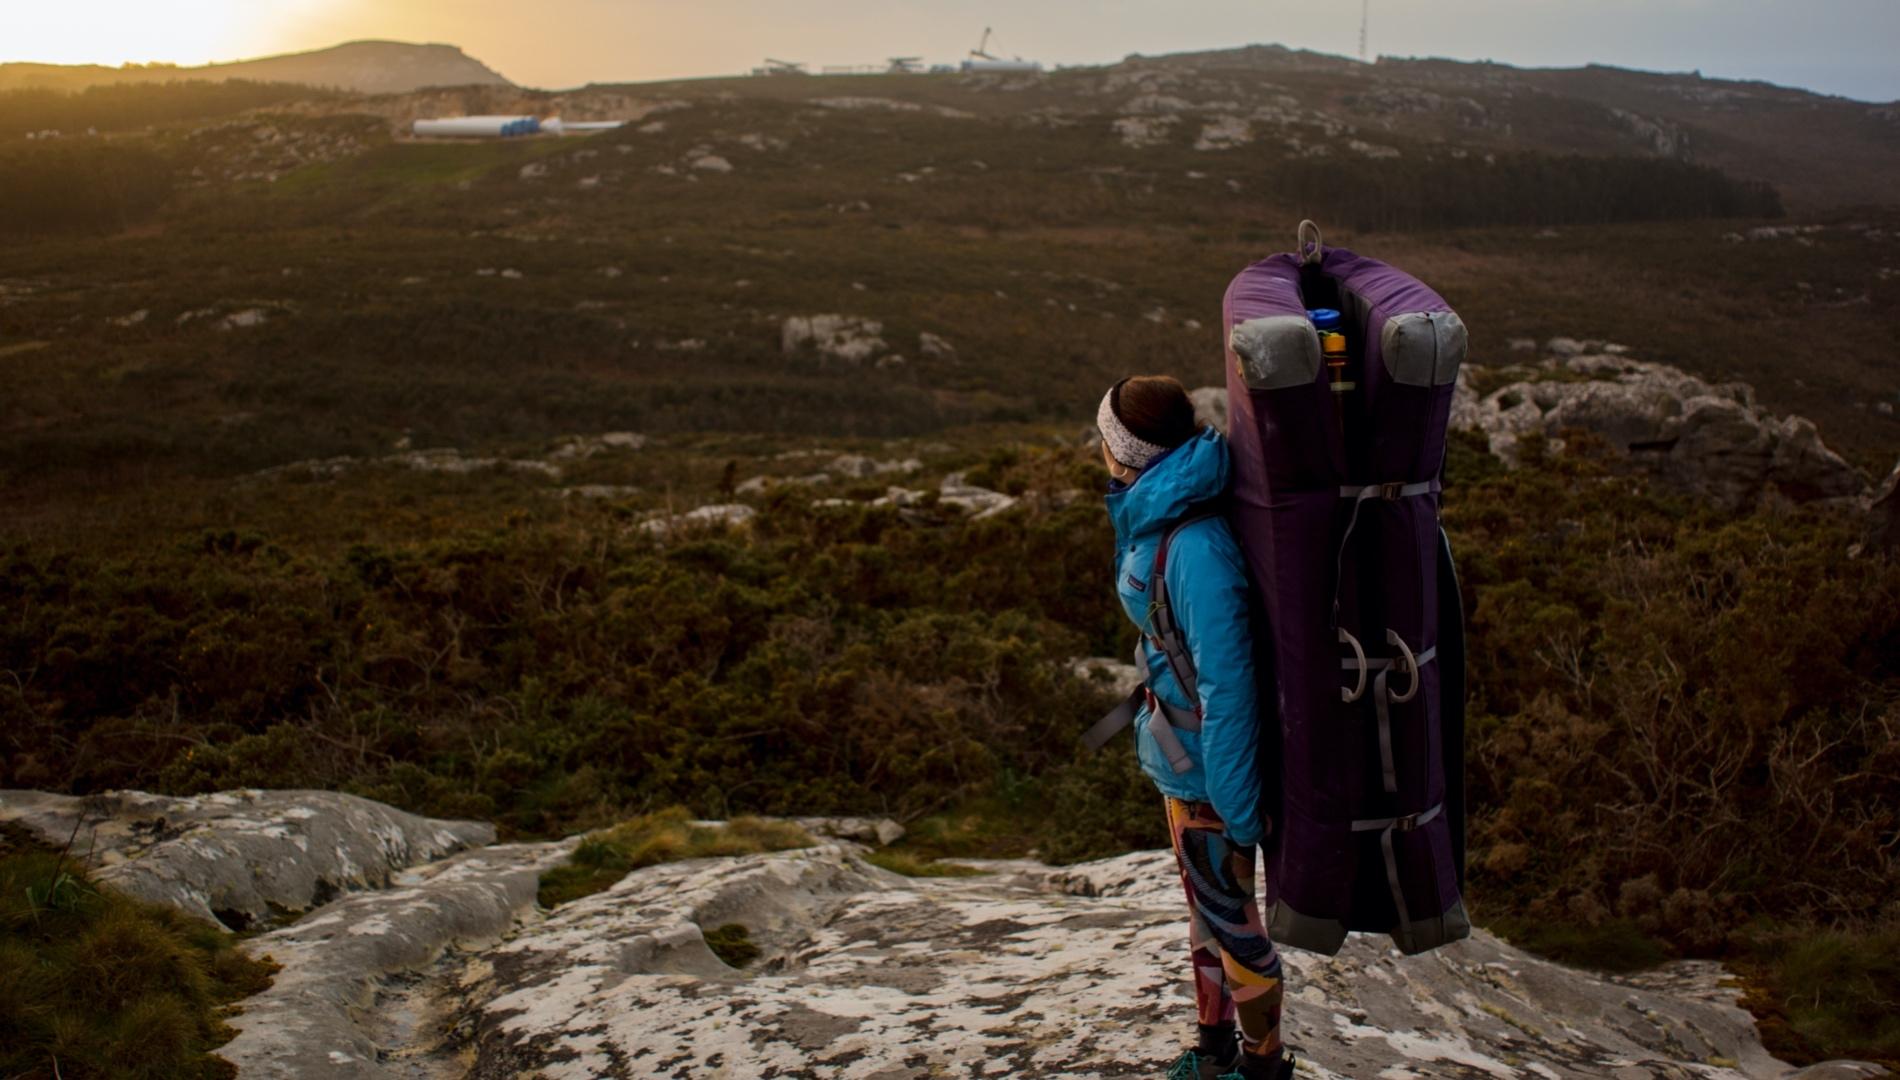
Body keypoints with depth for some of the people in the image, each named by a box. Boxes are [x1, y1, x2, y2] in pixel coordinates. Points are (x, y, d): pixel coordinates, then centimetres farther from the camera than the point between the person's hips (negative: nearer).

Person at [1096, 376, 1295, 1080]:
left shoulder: (1196, 546, -29)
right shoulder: (1158, 518, -1)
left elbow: (1228, 682, -26)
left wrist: (1239, 806, -21)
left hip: (1209, 756, -9)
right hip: (1180, 748, 9)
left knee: (1228, 912, 8)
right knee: (1203, 899, 22)